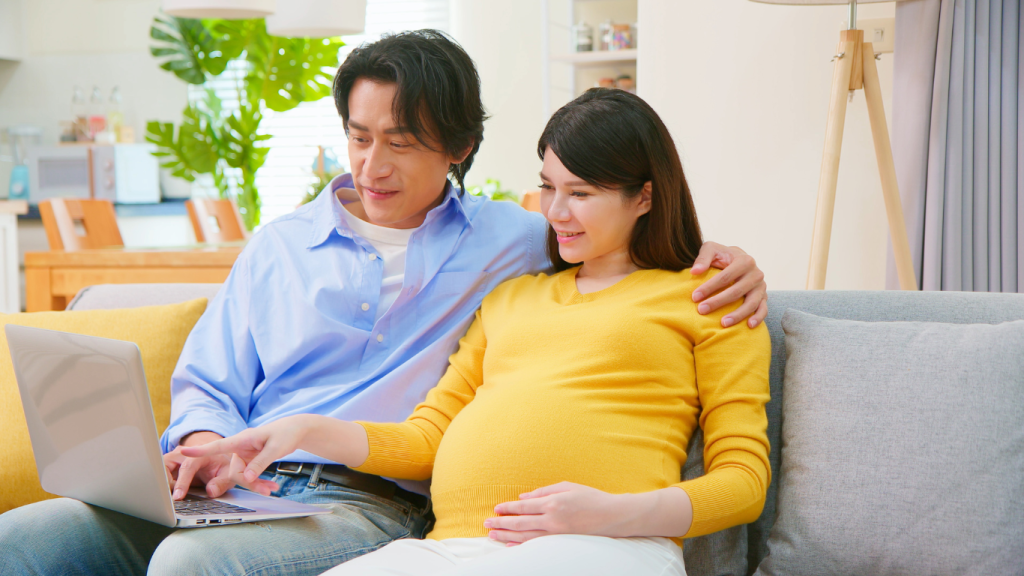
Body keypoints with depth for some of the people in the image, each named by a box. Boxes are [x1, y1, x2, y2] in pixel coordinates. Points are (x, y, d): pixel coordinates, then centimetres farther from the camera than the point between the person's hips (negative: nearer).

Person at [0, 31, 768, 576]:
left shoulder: (509, 240, 17)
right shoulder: (279, 246, 23)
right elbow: (206, 384, 21)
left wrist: (720, 257, -1)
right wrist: (205, 442, -4)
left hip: (370, 506, -3)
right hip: (246, 488, 4)